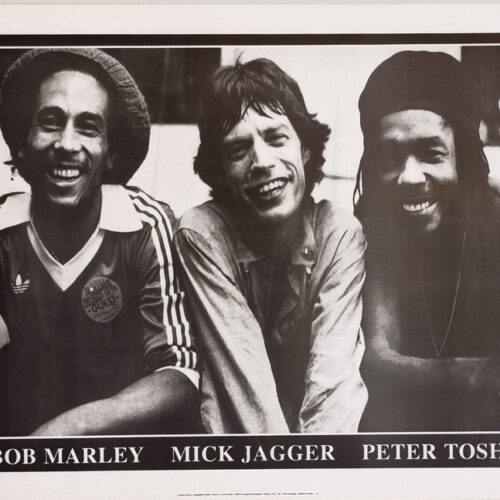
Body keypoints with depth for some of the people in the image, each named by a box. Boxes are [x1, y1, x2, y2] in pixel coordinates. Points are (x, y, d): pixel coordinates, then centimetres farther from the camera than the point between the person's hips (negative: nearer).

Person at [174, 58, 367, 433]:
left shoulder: (341, 236, -11)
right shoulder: (201, 234, -14)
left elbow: (333, 374, -20)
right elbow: (240, 369, -20)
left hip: (319, 424, 2)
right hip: (232, 424, -2)